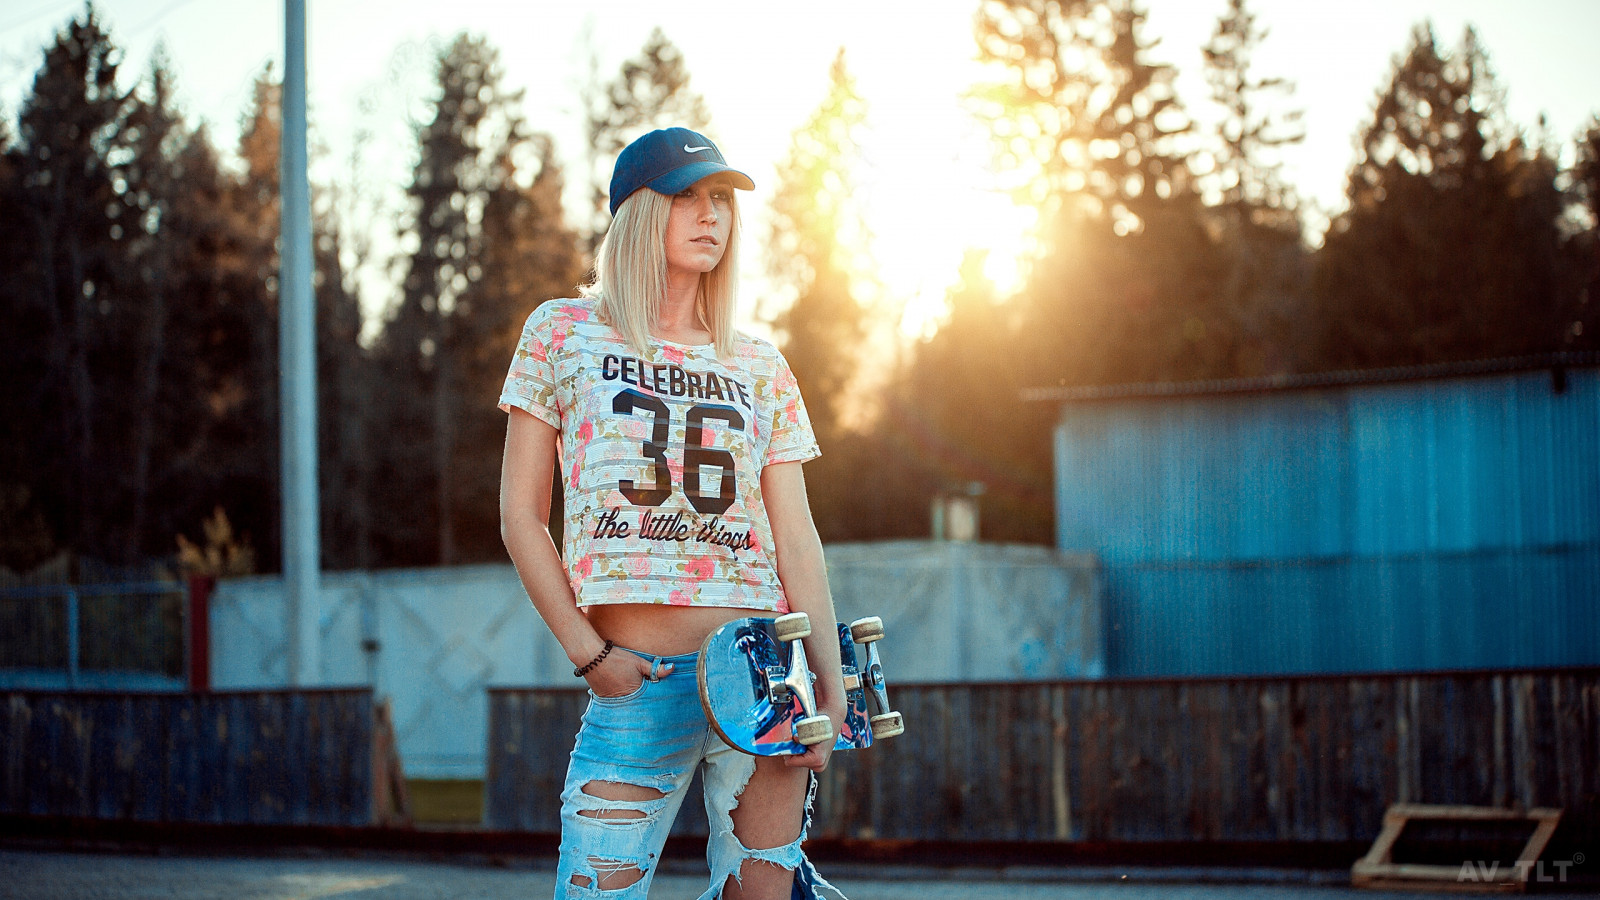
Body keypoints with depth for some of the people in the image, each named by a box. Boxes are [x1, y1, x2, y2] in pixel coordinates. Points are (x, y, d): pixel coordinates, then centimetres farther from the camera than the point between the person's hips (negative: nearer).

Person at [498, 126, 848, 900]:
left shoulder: (759, 366, 13)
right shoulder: (563, 334, 7)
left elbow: (796, 536, 8)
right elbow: (521, 517, 5)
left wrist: (828, 680, -5)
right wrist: (588, 653, -5)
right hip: (636, 687, -2)